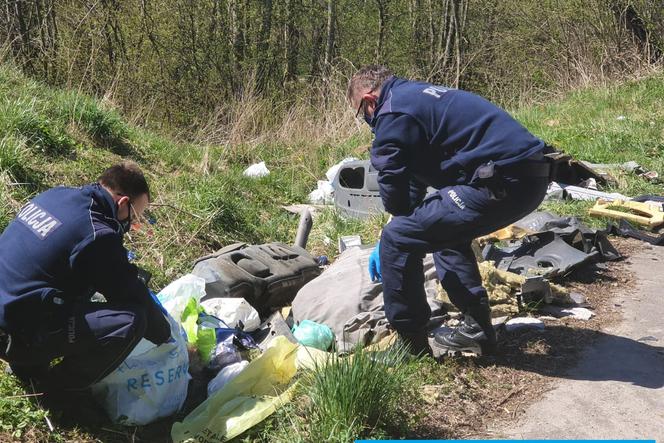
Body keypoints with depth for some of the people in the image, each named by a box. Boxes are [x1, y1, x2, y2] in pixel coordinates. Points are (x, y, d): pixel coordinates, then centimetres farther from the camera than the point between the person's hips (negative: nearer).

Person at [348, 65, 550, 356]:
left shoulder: (393, 115, -5)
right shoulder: (416, 95, 27)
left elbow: (394, 183, -3)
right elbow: (415, 178, 34)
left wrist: (389, 243, 18)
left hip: (503, 180, -11)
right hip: (533, 176, 11)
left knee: (397, 240, -6)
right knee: (445, 231, 30)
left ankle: (411, 346, 6)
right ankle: (477, 329, 30)